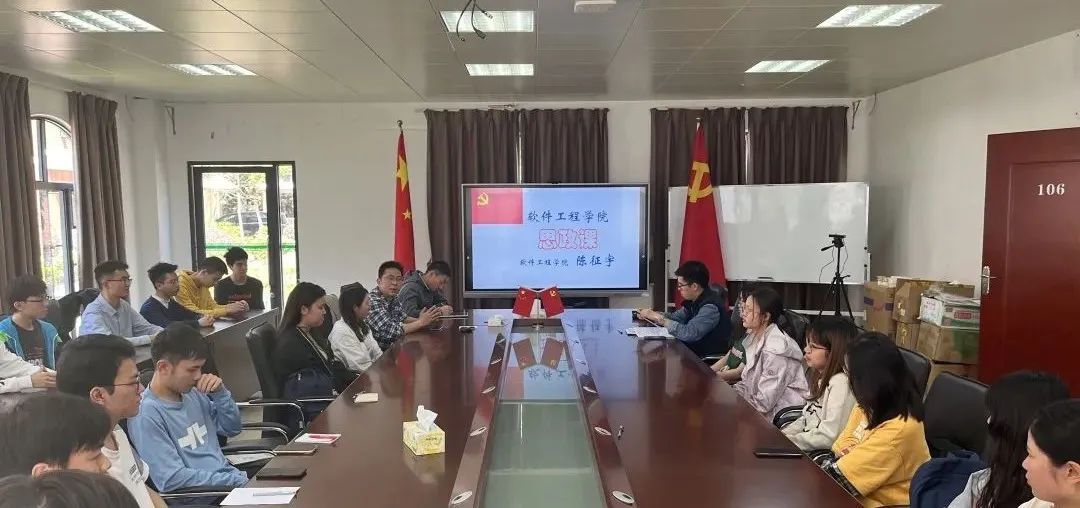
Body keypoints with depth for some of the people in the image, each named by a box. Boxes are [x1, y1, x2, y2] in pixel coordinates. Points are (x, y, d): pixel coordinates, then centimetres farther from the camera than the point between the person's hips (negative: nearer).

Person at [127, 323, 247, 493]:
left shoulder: (192, 393, 7)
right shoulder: (146, 415, -13)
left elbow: (232, 428, 19)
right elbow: (172, 479, -18)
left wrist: (220, 393, 1)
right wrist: (238, 481, -17)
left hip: (230, 473, 7)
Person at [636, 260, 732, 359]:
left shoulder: (711, 307, -25)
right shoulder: (694, 300, 2)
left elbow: (688, 333, -33)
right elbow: (677, 316, 15)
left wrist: (661, 319, -23)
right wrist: (653, 315, -1)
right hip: (694, 350, 8)